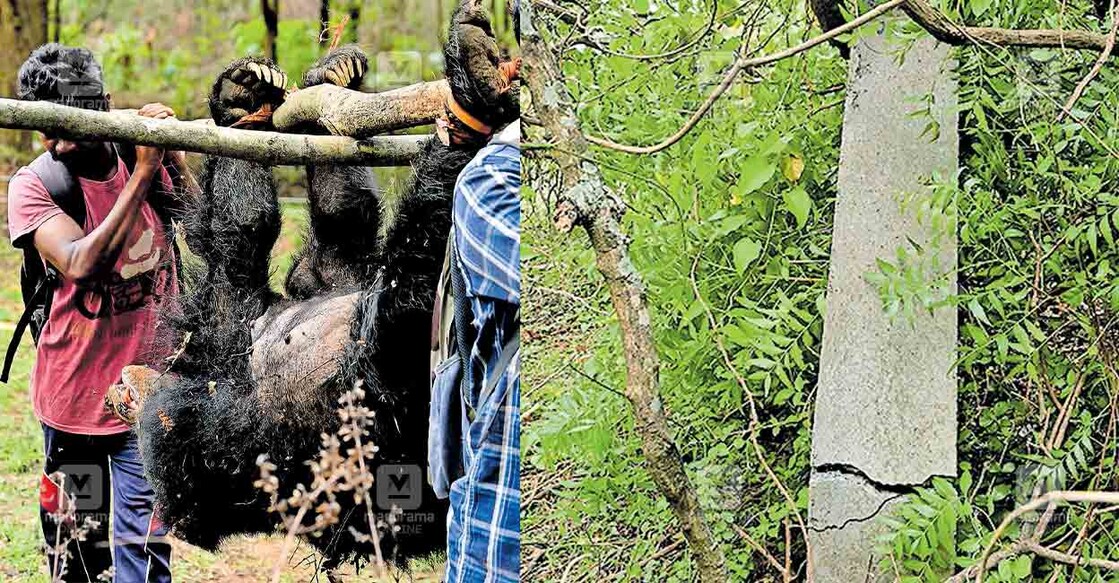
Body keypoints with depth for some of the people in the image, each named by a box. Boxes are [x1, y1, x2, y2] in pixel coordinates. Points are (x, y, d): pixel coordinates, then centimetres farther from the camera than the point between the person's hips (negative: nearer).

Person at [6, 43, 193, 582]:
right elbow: (82, 264, -28)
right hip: (75, 392, -1)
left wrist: (173, 158, -18)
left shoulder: (147, 158, -2)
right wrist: (142, 176, -27)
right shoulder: (34, 185, -12)